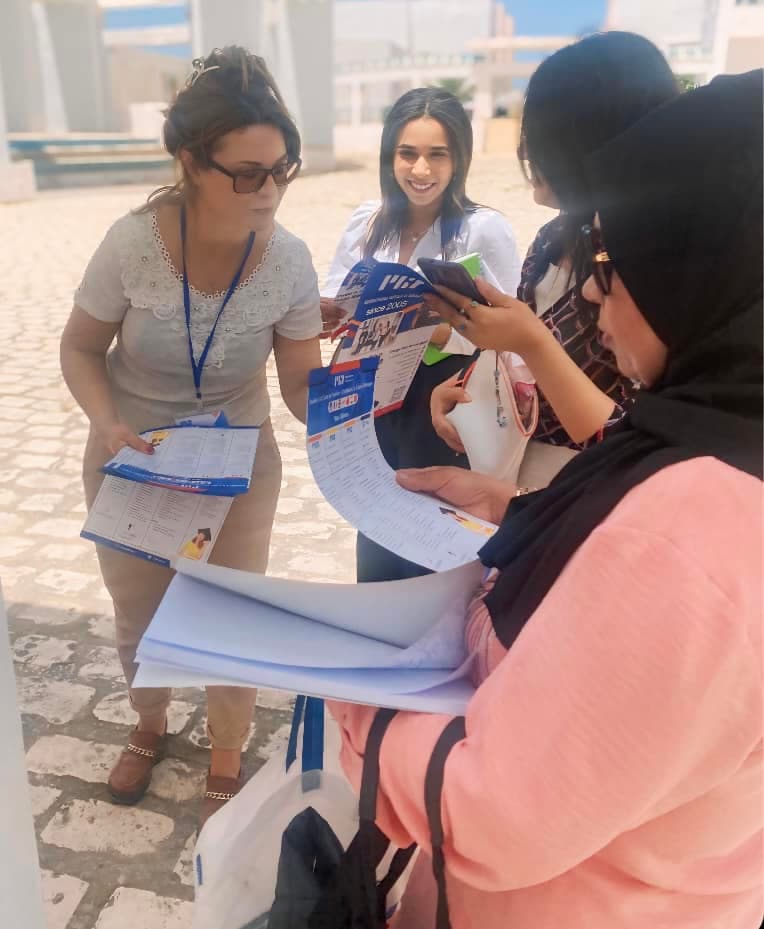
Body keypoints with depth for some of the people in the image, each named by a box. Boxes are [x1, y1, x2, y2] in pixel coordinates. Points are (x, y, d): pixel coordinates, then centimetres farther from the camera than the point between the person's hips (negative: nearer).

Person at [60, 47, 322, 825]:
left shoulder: (289, 261, -20)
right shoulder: (133, 243, -23)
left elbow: (299, 381, -14)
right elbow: (80, 349, -10)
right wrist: (106, 424, -27)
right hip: (132, 458, 1)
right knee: (137, 614, 19)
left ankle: (226, 756, 38)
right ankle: (149, 727, 51)